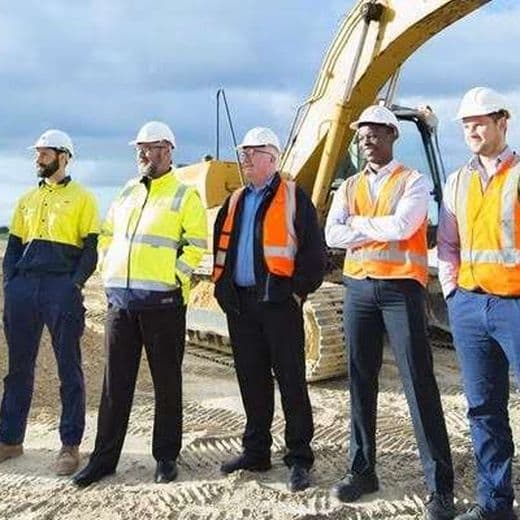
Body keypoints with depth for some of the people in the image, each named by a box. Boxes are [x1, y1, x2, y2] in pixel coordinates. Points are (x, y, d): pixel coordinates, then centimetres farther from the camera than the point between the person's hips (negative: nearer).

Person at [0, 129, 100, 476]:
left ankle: (71, 445, 9)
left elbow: (91, 247, -2)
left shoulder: (81, 198, 3)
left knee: (69, 367, 0)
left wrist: (75, 284, -13)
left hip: (62, 288, -5)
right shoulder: (28, 199, 19)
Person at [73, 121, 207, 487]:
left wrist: (175, 274, -13)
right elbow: (107, 235, 23)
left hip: (162, 300, -5)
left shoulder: (184, 195, 0)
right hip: (120, 298, 5)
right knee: (116, 381, 10)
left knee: (167, 381, 6)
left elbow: (197, 242, -7)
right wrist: (108, 268, 10)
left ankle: (166, 456, 18)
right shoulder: (127, 193, 17)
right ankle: (104, 457, 19)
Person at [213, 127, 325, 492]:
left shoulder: (294, 197, -1)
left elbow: (314, 251, -5)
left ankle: (300, 457, 8)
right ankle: (256, 451, 24)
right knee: (251, 379, 12)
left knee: (291, 379, -1)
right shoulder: (235, 201, 18)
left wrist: (299, 290, -9)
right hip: (240, 303, 6)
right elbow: (221, 247, 23)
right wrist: (223, 287, 12)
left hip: (278, 301, -6)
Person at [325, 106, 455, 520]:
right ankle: (363, 470, 22)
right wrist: (382, 229, -9)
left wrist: (358, 224, -4)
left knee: (419, 384, -4)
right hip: (358, 288, 5)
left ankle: (440, 486, 4)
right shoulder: (349, 188, 13)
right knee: (361, 382, 9)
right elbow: (333, 236, -1)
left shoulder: (413, 182, 0)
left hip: (400, 289, -5)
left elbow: (401, 226, -18)